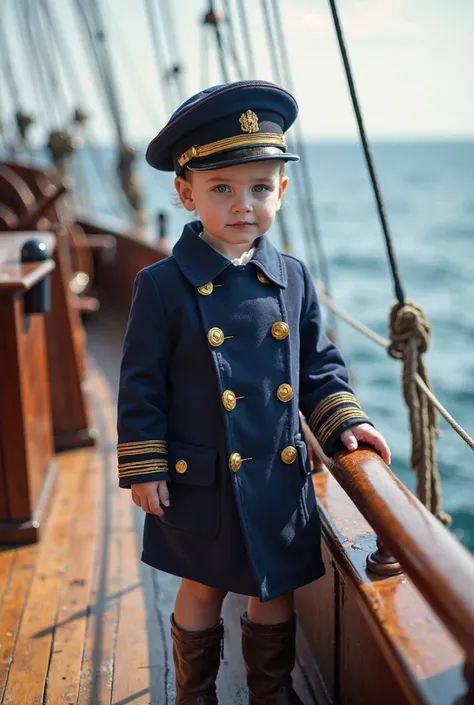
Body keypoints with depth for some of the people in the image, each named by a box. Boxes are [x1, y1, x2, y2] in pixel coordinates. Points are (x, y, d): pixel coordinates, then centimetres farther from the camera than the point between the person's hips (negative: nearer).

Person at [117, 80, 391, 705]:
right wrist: (144, 470, -8)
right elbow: (141, 388, -9)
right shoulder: (163, 286, -13)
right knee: (204, 589, 16)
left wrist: (343, 420, -2)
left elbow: (317, 366, 9)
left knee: (275, 589, 19)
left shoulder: (293, 279, 0)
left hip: (281, 480, 4)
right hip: (200, 483, -3)